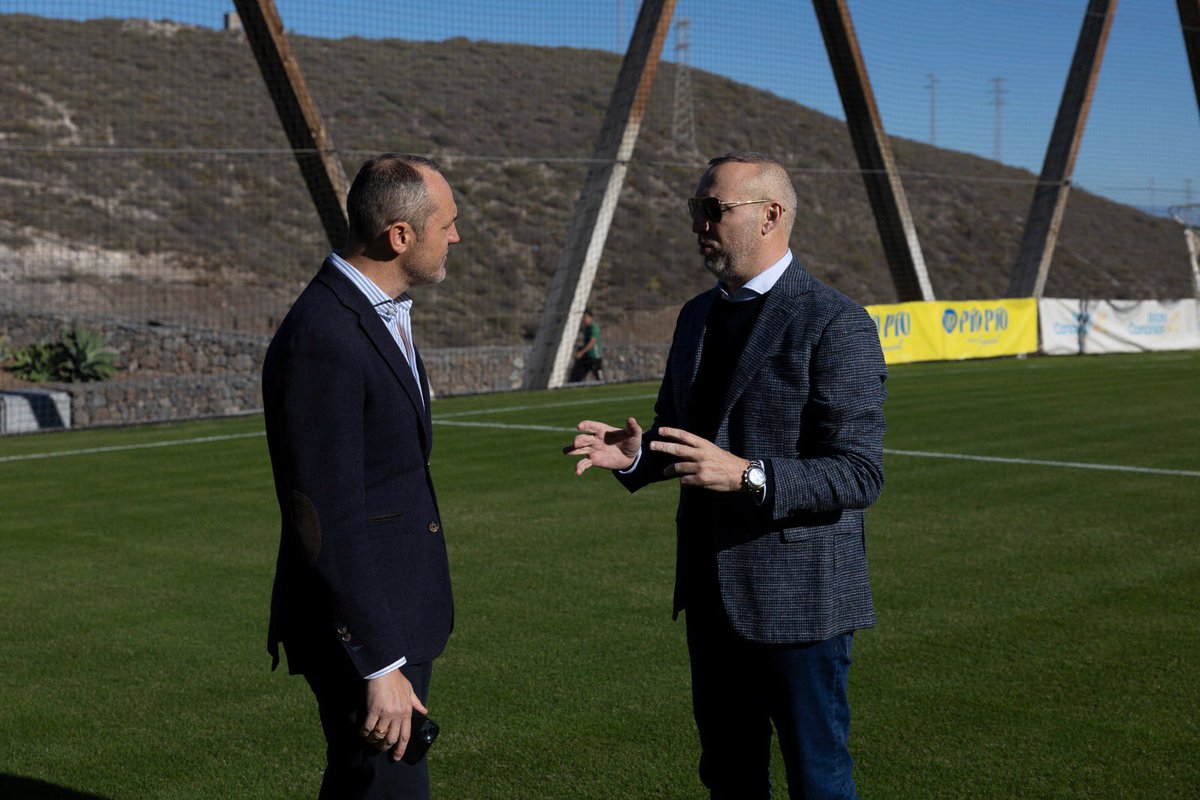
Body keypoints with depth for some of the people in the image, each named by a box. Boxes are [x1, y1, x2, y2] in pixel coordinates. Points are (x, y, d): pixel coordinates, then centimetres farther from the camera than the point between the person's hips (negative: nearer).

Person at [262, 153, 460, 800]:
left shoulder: (380, 311, 9)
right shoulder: (321, 340, -24)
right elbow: (325, 522, -26)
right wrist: (381, 668, -25)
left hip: (400, 610, 10)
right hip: (359, 625, -10)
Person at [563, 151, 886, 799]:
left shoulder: (836, 324, -14)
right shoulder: (697, 316, 11)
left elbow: (859, 474, -18)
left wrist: (748, 475, -31)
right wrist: (632, 455, -3)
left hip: (796, 595, -7)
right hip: (712, 592, 7)